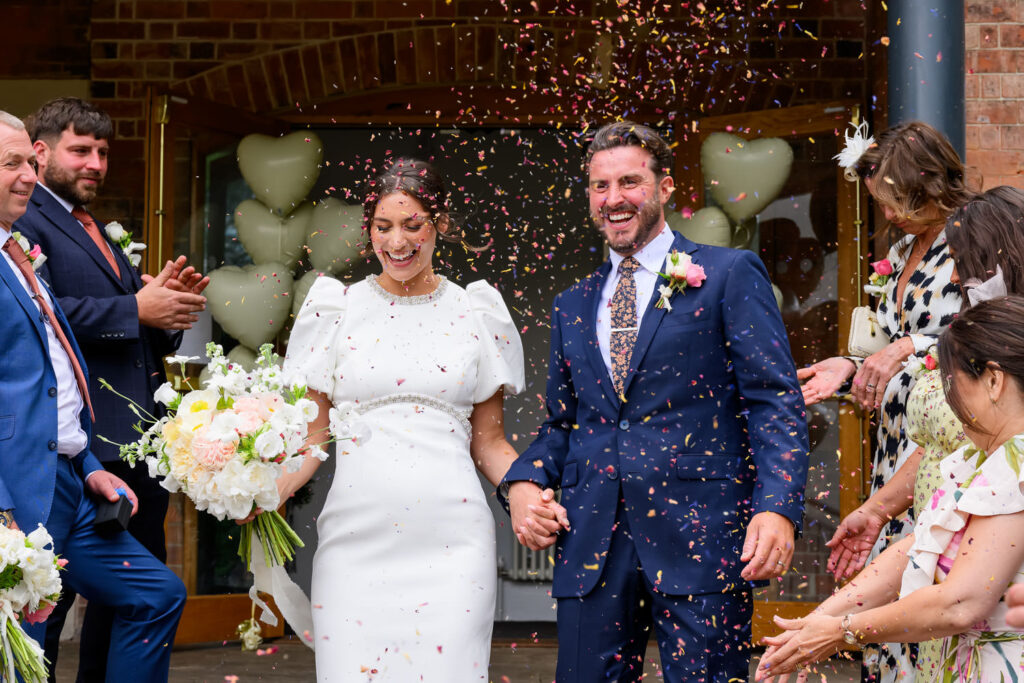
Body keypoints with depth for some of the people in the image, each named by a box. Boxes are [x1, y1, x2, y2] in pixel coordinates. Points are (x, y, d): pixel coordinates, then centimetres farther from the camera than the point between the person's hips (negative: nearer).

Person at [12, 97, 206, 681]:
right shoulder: (25, 221, -6)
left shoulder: (104, 236, 23)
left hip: (136, 446, 9)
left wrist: (171, 303, 1)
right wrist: (137, 310, -18)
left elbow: (150, 342, 22)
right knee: (47, 597, -2)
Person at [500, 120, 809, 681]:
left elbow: (776, 401, -4)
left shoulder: (730, 276, 3)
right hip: (590, 545, 4)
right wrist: (524, 482, 3)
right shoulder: (573, 306, 19)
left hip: (697, 536, -4)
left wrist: (777, 508, -17)